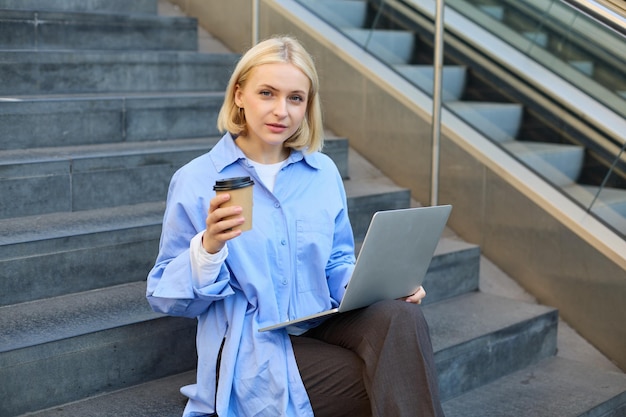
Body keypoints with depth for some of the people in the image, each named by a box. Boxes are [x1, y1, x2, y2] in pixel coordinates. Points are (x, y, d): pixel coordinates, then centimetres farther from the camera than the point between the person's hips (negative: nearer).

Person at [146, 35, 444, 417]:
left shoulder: (324, 173, 9)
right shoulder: (196, 181, -3)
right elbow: (166, 297, -1)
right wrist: (208, 247, -22)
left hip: (322, 327, 5)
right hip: (253, 349, -5)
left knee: (401, 319, -28)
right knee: (400, 382, -26)